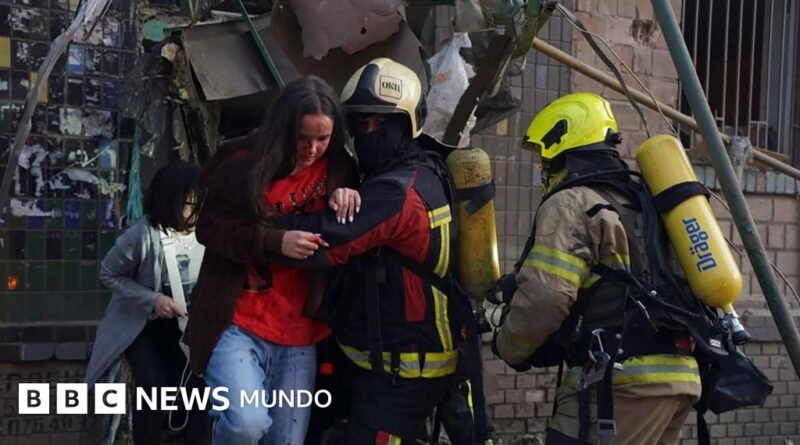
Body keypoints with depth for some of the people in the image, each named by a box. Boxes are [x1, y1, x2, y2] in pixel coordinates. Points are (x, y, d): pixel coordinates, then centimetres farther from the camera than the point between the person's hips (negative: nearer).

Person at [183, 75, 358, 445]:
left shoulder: (337, 169, 6)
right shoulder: (244, 165, -4)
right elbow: (209, 227, -7)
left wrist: (345, 194, -7)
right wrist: (275, 240, -22)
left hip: (298, 333, 4)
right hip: (238, 324, -4)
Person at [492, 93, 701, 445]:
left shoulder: (571, 204, -6)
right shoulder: (641, 202, 21)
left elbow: (544, 297, -16)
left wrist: (509, 349, 2)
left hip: (624, 379, -9)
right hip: (679, 375, 9)